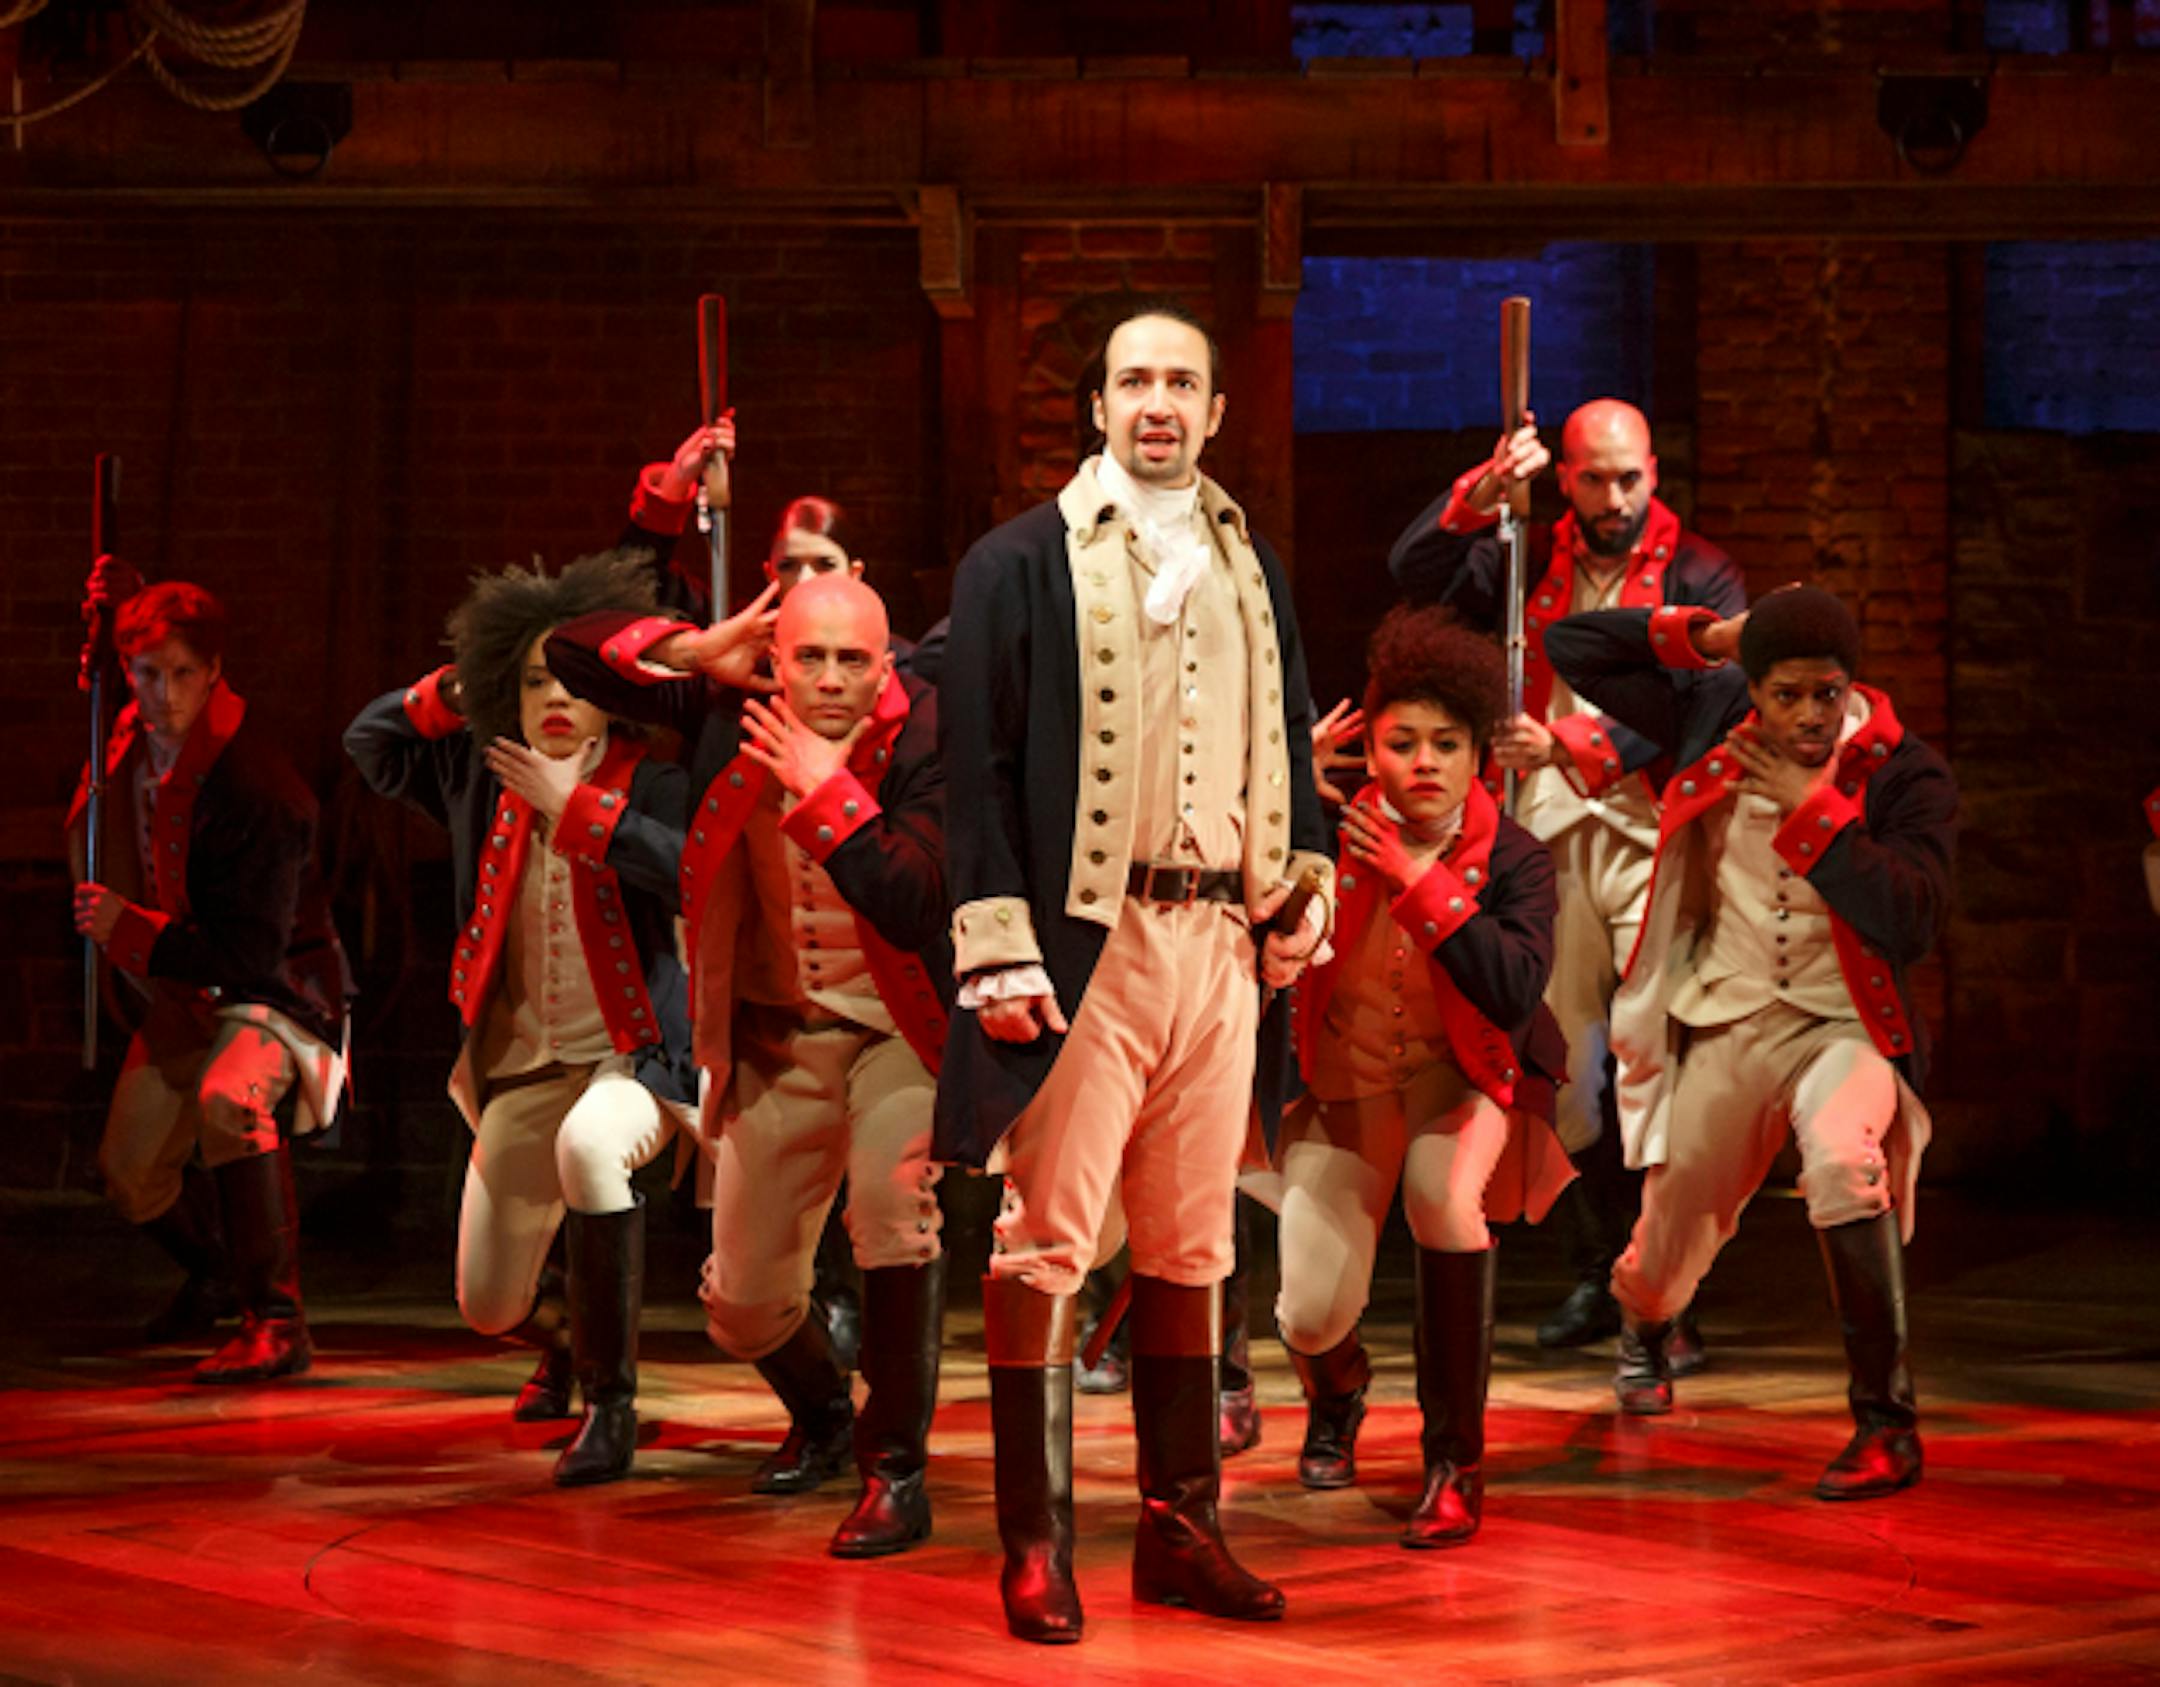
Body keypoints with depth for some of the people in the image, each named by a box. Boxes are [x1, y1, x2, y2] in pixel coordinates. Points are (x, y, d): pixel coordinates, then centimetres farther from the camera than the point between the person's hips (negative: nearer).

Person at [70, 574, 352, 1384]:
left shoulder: (254, 789, -31)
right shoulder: (137, 731, -8)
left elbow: (254, 952, -30)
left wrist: (128, 930, -35)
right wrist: (121, 599, 0)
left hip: (274, 985, -8)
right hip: (178, 991, 8)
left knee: (230, 1102, -39)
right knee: (132, 1176, 15)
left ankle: (276, 1318, -35)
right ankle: (216, 1266, 48)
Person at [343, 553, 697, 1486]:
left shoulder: (646, 776, -10)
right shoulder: (484, 773, 4)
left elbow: (692, 868, -28)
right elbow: (369, 740, 16)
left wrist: (573, 806, -25)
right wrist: (453, 690, 0)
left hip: (629, 1051, -5)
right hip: (521, 1063, 5)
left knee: (587, 1147, -42)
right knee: (488, 1307, 9)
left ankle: (612, 1400, -27)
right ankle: (560, 1341, 51)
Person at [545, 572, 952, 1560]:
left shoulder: (926, 739, -19)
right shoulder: (732, 711, -7)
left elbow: (915, 907, -32)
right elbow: (572, 652, -3)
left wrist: (827, 791, -31)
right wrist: (698, 649, -15)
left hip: (898, 1029, -4)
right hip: (776, 1033, 4)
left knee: (893, 1195, -33)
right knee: (742, 1301, 8)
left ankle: (896, 1470, -16)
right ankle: (820, 1417, 45)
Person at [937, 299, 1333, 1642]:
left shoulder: (1251, 569, 16)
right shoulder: (1022, 564, 0)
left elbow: (1290, 738, 23)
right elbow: (979, 760, -5)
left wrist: (1306, 880, 9)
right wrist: (998, 948, -12)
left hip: (1219, 943, 5)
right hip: (1084, 940, -5)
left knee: (1193, 1243, 10)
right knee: (1049, 1240, -5)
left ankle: (1180, 1525, 17)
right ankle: (1036, 1542, -1)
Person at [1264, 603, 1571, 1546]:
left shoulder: (1511, 859, -12)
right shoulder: (1332, 833, -12)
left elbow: (1517, 991, -25)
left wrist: (1419, 883, -27)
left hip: (1461, 1074, -1)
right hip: (1345, 1077, 1)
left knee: (1445, 1192, -36)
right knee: (1311, 1316, -11)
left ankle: (1455, 1461, -17)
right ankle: (1336, 1395, 35)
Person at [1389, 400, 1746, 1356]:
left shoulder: (1698, 578, 4)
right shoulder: (1531, 565, 14)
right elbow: (1414, 575, 1)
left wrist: (1573, 746, -16)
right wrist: (1482, 494, -14)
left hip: (1653, 835, -4)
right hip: (1552, 835, 4)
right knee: (1562, 1071, 6)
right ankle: (1597, 1277, 21)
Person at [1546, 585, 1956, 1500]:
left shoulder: (1903, 773, -13)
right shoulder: (1713, 715, -3)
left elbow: (1911, 921, -25)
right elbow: (1573, 645, 1)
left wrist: (1812, 809, -24)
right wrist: (1705, 636, -10)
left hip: (1843, 1022, -3)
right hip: (1727, 1022, 3)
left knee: (1843, 1163, -34)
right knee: (1677, 1214, 13)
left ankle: (1887, 1423, -25)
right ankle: (1643, 1325, 55)